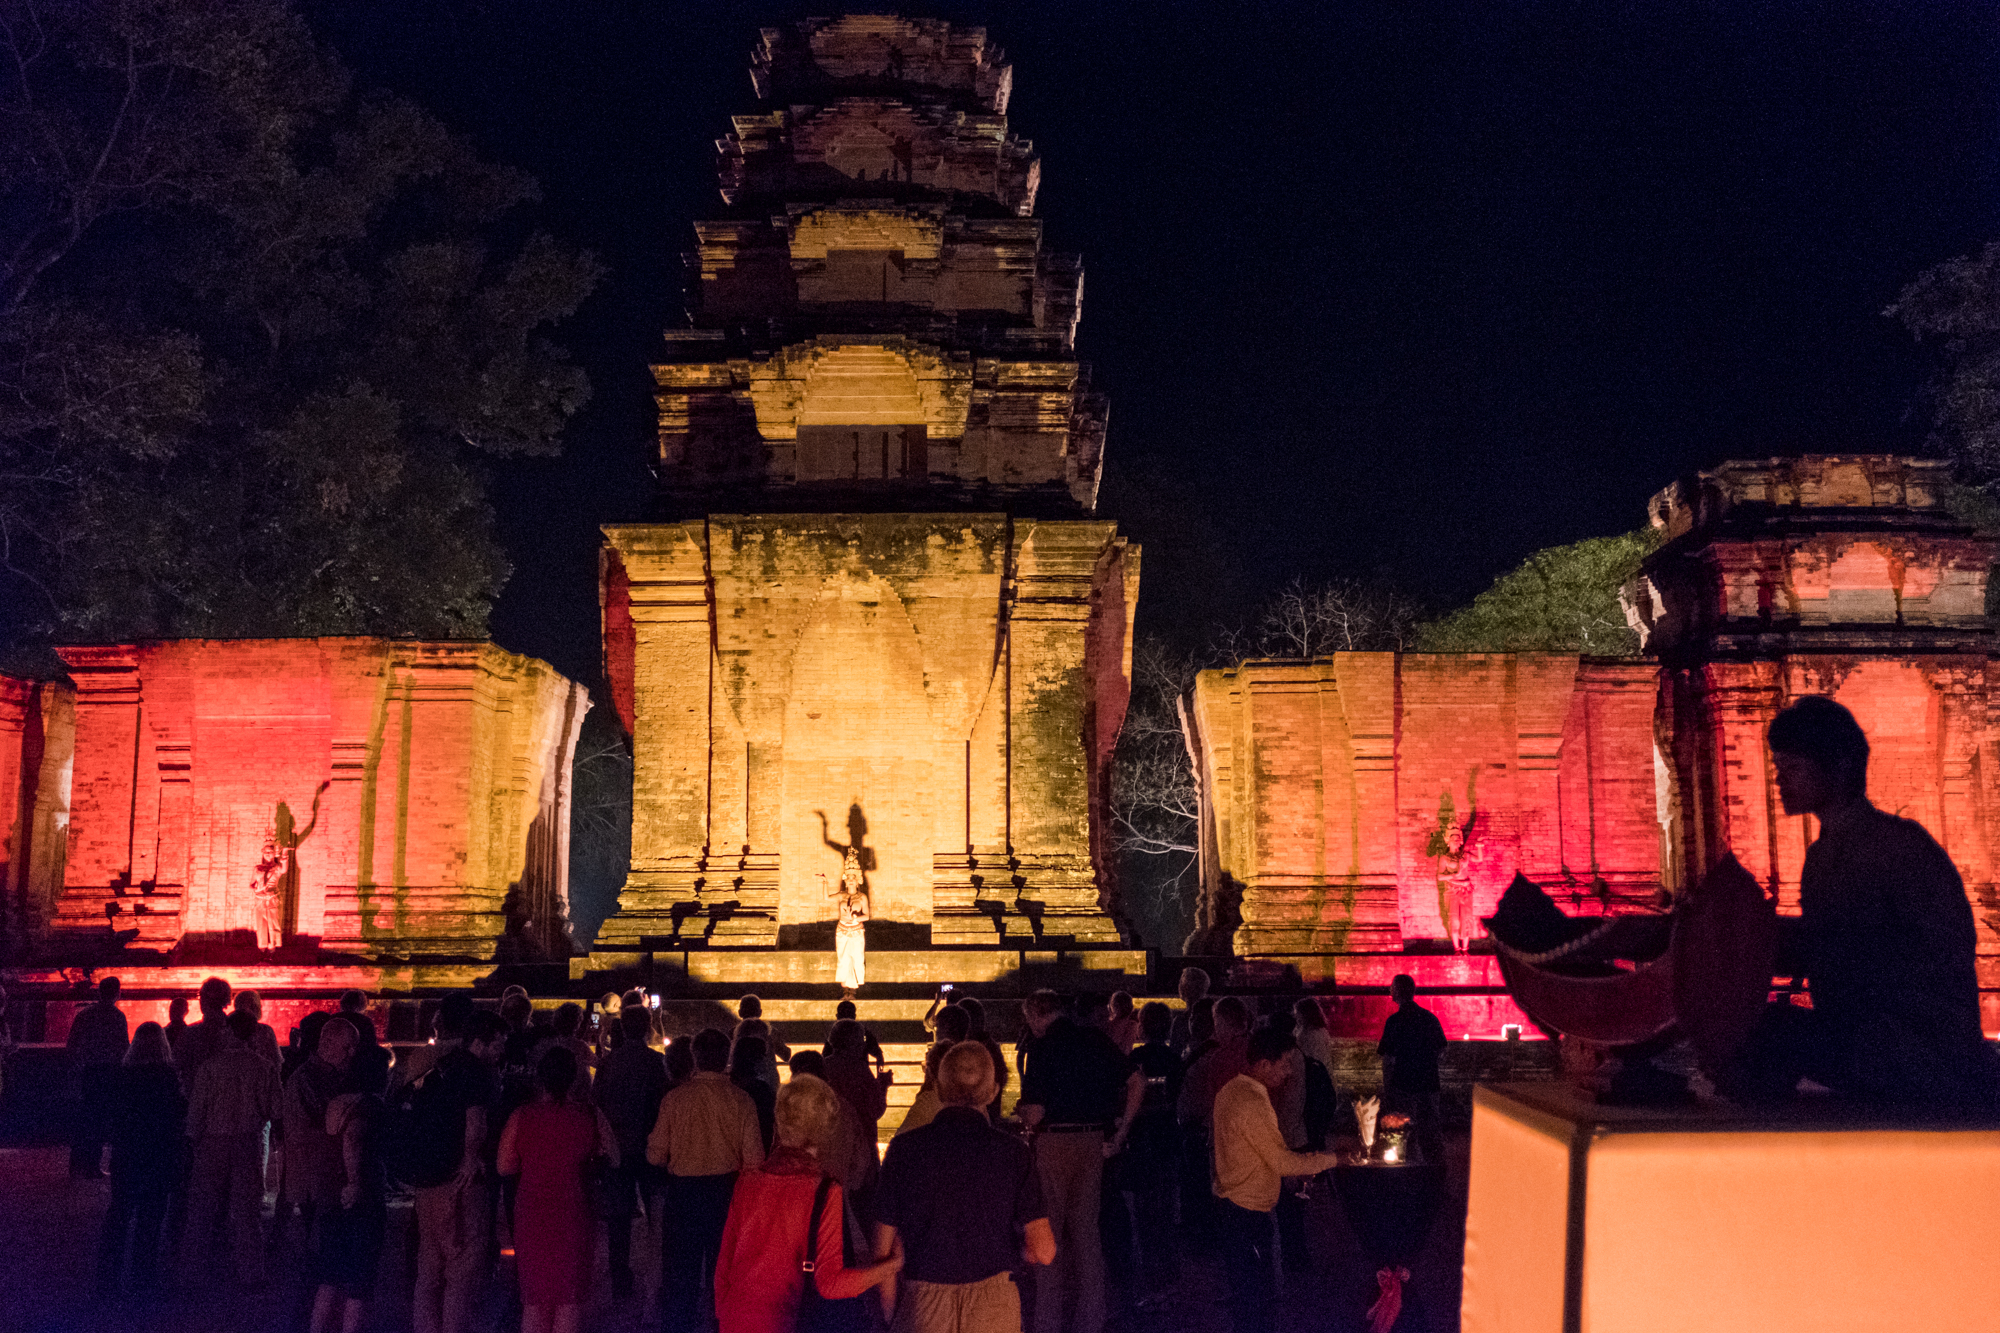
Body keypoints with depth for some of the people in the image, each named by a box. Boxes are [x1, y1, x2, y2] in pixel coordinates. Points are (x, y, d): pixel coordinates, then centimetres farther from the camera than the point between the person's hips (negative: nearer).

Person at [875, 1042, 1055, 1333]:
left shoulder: (904, 1149, -4)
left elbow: (884, 1251, -1)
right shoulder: (1013, 1153, -6)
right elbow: (1043, 1252, -9)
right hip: (993, 1308, 0)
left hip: (922, 1308, 0)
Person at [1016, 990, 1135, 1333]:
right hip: (1092, 1140, 6)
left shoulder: (1043, 1049, -12)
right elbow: (1134, 1082, 5)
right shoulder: (1095, 1039, 4)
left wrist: (1020, 1110, 6)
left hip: (1054, 1141, -5)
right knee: (1085, 1230, 14)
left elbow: (1034, 1114, -16)